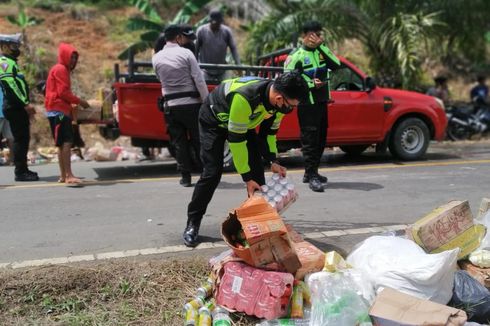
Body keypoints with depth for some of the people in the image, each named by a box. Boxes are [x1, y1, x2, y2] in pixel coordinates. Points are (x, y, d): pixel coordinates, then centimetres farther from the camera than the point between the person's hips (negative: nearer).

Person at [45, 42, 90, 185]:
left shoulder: (63, 70, 23)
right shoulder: (60, 69, -8)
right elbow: (63, 92, -17)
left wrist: (73, 106, 13)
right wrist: (79, 101, -9)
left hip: (61, 110, 11)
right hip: (59, 111, -11)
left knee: (63, 144, 9)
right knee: (67, 142, -17)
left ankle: (63, 176, 12)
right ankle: (68, 176, -23)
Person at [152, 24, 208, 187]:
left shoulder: (156, 58, 4)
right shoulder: (186, 53, -5)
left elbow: (161, 79, 13)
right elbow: (199, 80, -8)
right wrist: (207, 102, -5)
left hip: (170, 105, 2)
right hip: (191, 103, -2)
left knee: (179, 141, 8)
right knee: (198, 140, 8)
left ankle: (185, 176, 8)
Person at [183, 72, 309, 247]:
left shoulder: (279, 101, -21)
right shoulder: (244, 98, -44)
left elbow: (269, 131, -3)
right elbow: (235, 139, -36)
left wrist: (272, 161, -14)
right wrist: (247, 178, -30)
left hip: (243, 122, 7)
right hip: (213, 120, -7)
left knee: (257, 168, -2)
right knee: (212, 172, -13)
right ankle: (192, 224, 1)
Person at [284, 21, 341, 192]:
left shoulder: (321, 51, 12)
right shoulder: (296, 55, -6)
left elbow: (336, 64, -5)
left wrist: (322, 46, -10)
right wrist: (311, 83, -18)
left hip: (322, 102, 7)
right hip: (306, 105, -7)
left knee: (321, 139, 12)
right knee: (309, 139, -9)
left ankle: (311, 172, 24)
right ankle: (312, 176, -7)